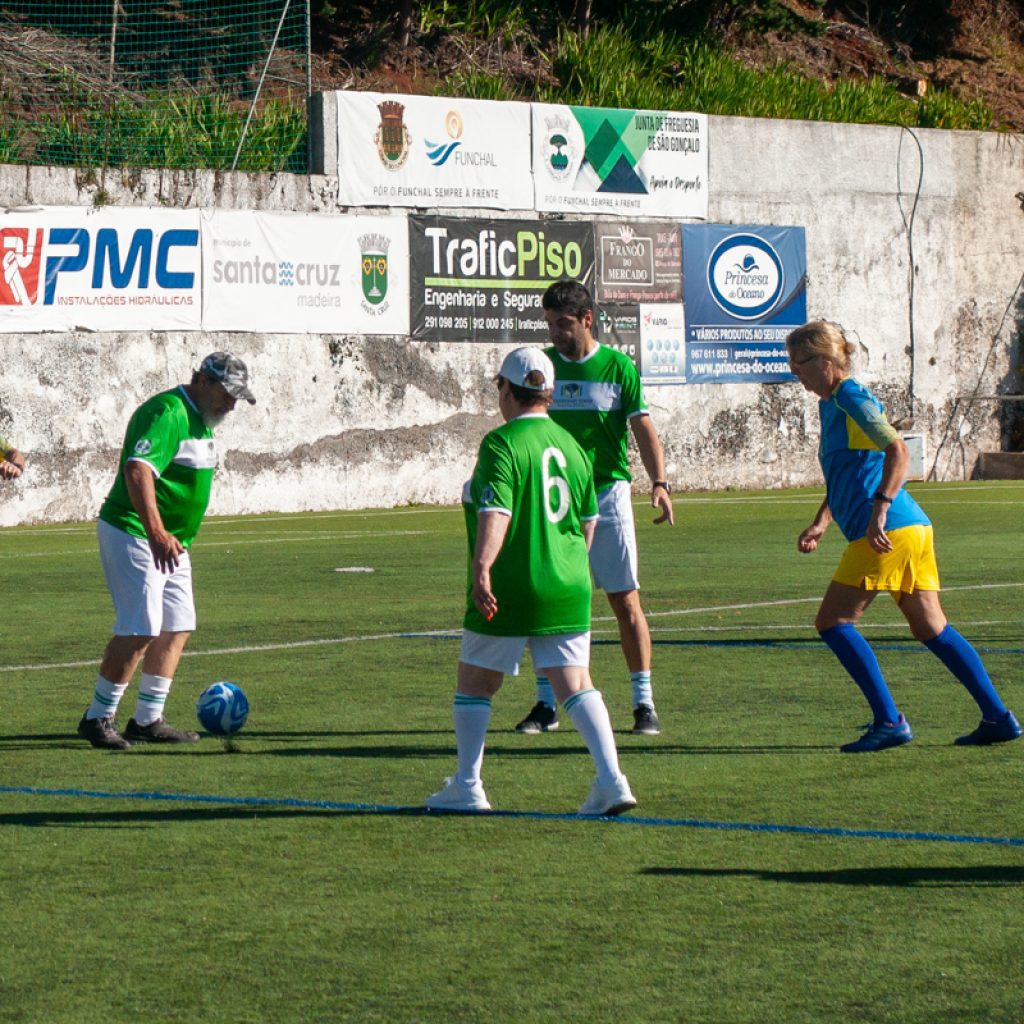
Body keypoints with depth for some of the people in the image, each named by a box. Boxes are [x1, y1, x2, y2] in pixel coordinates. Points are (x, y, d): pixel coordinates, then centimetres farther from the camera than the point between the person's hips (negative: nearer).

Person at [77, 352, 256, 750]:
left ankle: (148, 720, 15)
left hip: (171, 544, 10)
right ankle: (97, 718, -6)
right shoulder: (167, 414, -19)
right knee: (140, 630, -15)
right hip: (133, 535, -10)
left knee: (177, 628, 9)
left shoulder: (198, 419, 15)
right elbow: (137, 468, -33)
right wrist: (156, 532, -44)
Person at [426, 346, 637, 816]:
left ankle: (467, 786, 14)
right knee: (575, 683, 3)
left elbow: (495, 513, -22)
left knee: (474, 683, 10)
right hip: (568, 586, 6)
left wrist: (482, 570, -29)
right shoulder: (570, 445, 12)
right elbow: (589, 522, 18)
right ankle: (611, 779, -11)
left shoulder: (501, 443, -10)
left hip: (510, 588, -6)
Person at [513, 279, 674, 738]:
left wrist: (659, 482, -15)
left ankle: (644, 702, 3)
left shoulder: (617, 366, -1)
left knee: (625, 600, -3)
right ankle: (546, 704, 10)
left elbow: (643, 428, -3)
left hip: (607, 494, -2)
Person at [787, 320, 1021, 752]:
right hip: (913, 529, 10)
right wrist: (821, 523, 24)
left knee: (833, 622, -7)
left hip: (888, 534, -10)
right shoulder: (831, 404, 21)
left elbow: (897, 451, -21)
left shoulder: (851, 400, -9)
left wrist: (878, 511, -28)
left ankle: (889, 721, -9)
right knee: (931, 628, 11)